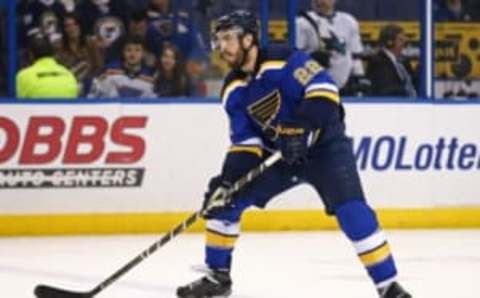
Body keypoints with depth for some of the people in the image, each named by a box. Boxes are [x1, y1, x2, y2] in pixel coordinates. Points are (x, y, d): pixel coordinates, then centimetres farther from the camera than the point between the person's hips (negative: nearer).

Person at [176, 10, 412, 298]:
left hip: (324, 146, -7)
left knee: (352, 211, -24)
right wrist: (228, 178, -13)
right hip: (279, 154, 7)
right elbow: (244, 141, 0)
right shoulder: (233, 91, 0)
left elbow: (324, 89, -29)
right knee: (223, 200, 0)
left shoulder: (284, 61, -21)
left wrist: (301, 126, -39)